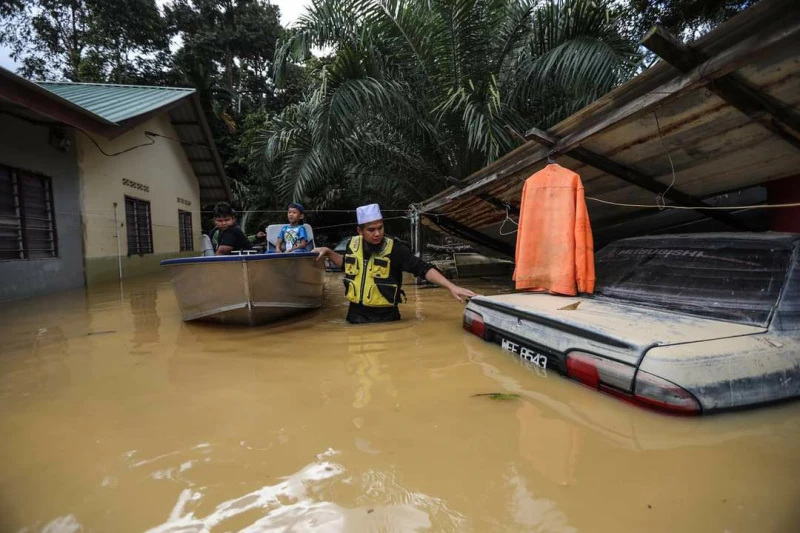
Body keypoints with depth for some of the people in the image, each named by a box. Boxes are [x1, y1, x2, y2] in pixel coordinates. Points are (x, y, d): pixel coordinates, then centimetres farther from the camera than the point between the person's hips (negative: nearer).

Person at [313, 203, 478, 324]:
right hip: (357, 313, 4)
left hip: (385, 315, -3)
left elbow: (423, 268, -17)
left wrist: (451, 287, -26)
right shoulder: (353, 244, -1)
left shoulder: (395, 249, -14)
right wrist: (328, 252, 5)